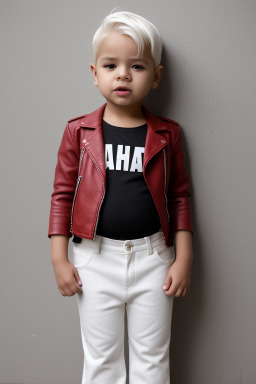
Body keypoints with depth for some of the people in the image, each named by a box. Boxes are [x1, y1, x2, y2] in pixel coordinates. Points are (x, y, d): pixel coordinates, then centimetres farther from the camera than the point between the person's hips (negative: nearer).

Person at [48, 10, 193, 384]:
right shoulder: (78, 132, -3)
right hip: (95, 259, 0)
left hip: (151, 257, 0)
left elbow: (179, 196, 2)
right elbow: (62, 194, 0)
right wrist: (59, 258, -2)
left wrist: (183, 258, -1)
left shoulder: (167, 134, -2)